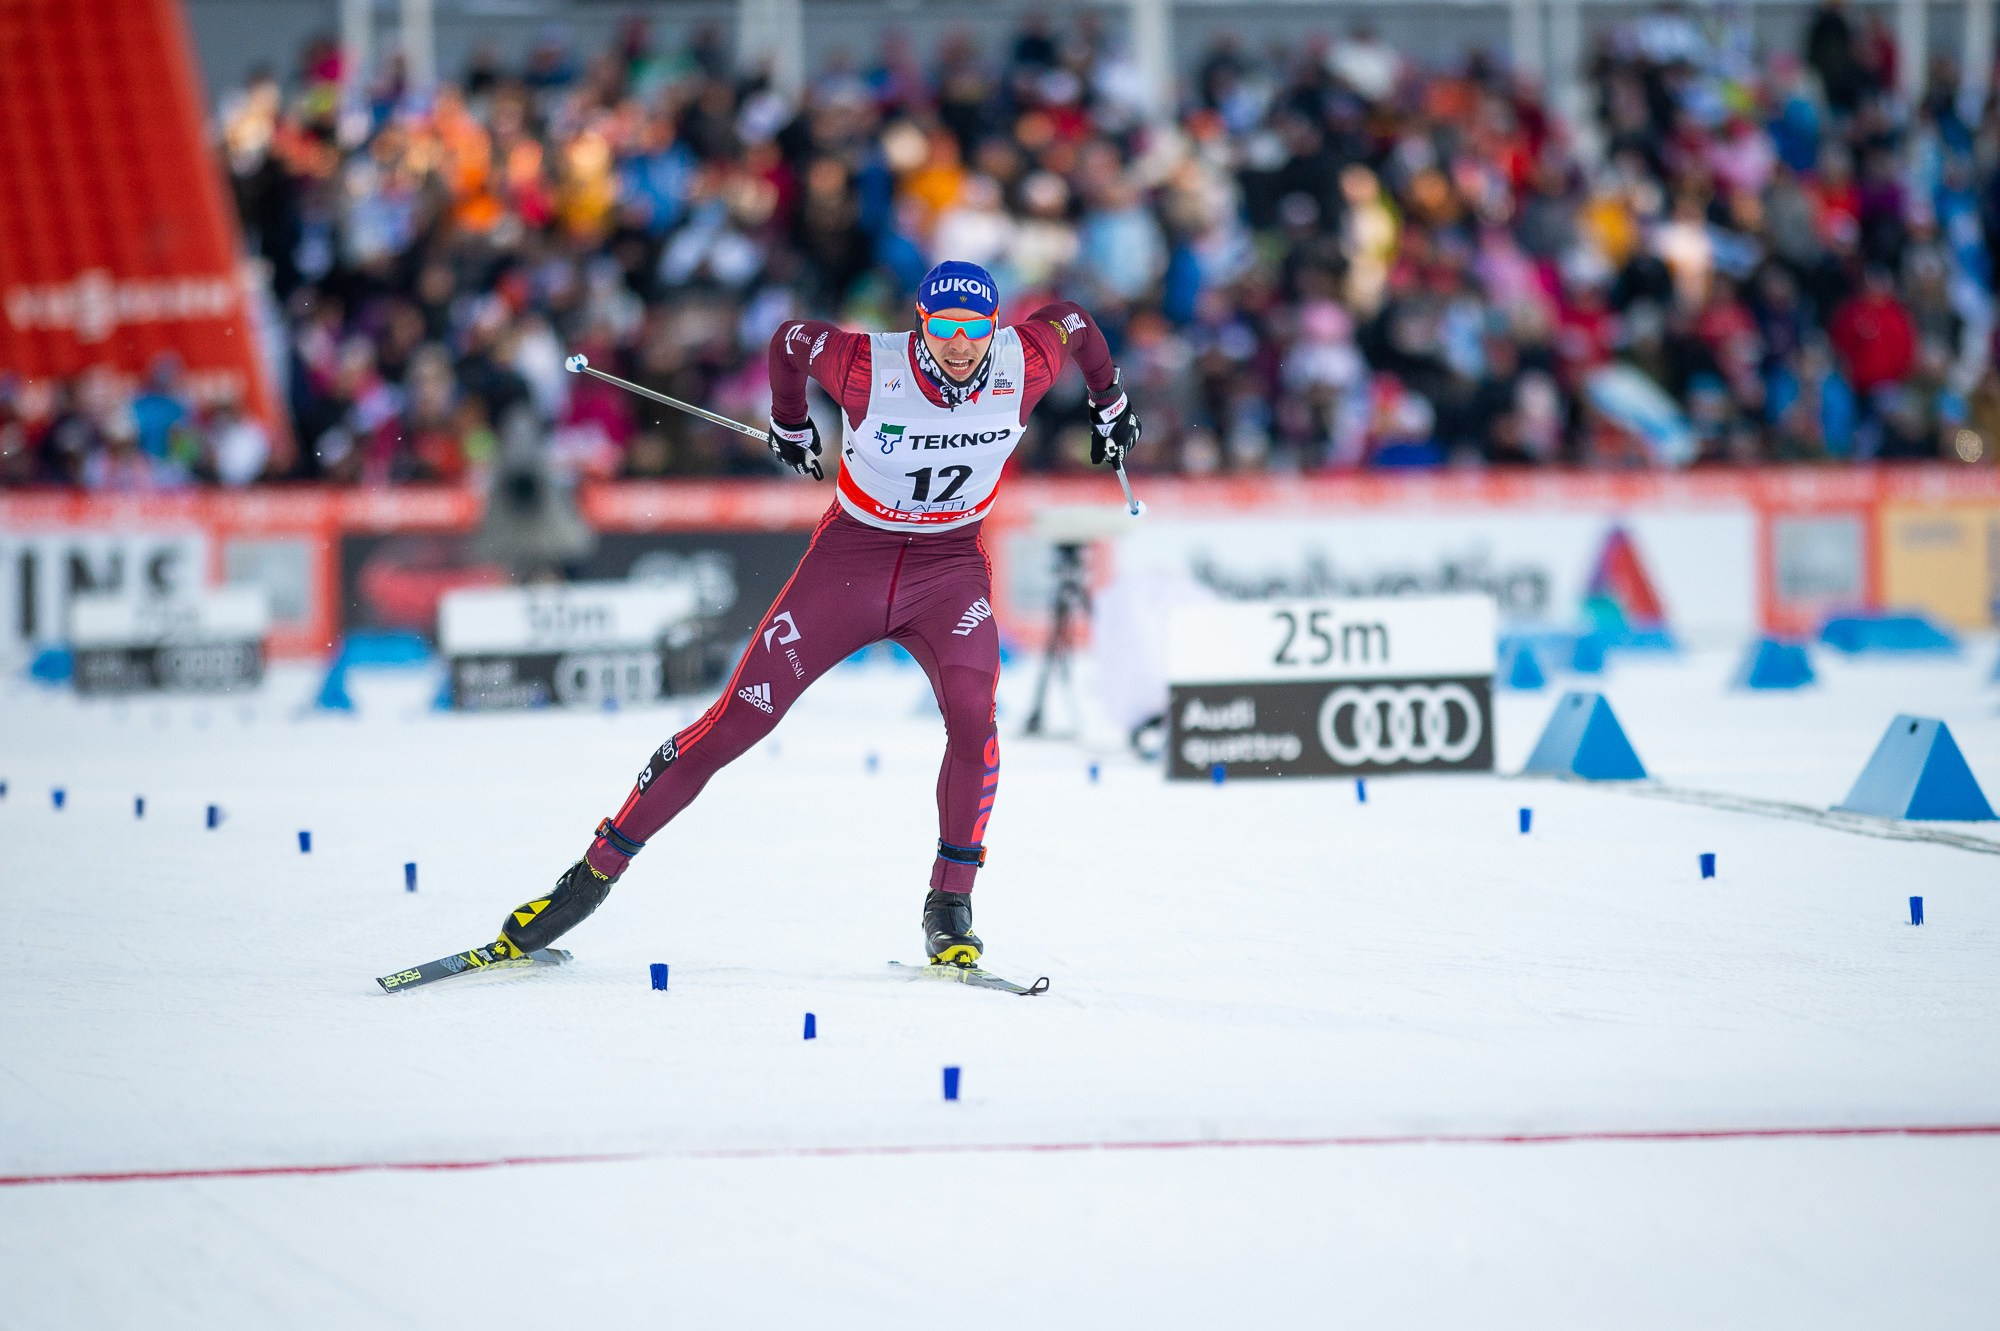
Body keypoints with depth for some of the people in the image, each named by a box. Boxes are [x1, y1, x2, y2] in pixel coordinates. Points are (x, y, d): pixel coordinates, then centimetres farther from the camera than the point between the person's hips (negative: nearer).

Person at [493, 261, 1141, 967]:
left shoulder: (1024, 365, -17)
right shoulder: (868, 366, -23)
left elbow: (1070, 319, 6)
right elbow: (792, 337, -1)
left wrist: (1110, 402, 22)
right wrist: (789, 424, 16)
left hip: (951, 567, 1)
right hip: (850, 556, -1)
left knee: (972, 715, -27)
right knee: (737, 719, -5)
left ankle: (951, 907, -13)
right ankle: (595, 873, 5)